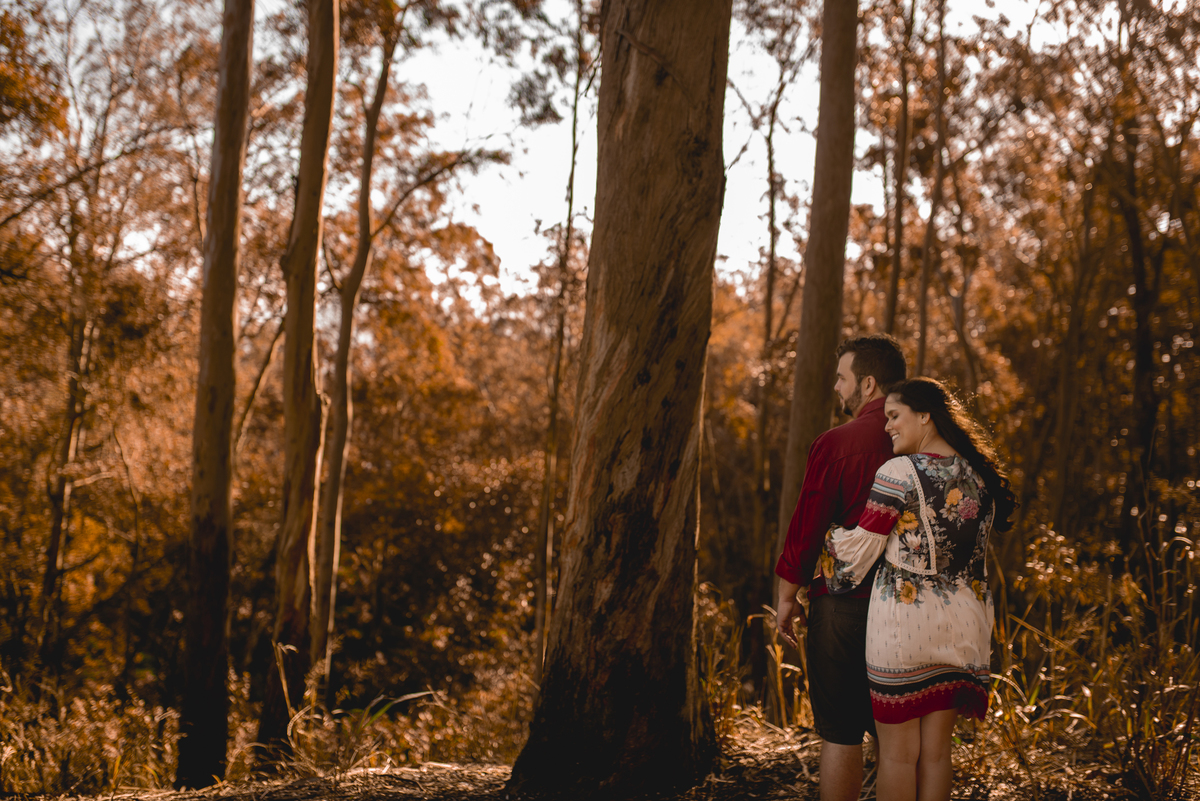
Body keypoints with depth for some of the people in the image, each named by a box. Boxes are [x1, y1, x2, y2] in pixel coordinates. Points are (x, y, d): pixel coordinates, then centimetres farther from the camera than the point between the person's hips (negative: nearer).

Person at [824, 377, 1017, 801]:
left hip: (904, 619, -6)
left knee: (898, 752, 1)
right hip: (963, 622, 6)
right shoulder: (979, 476, 9)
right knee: (936, 749, 12)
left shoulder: (898, 473, -11)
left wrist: (831, 539, 14)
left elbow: (860, 549, -5)